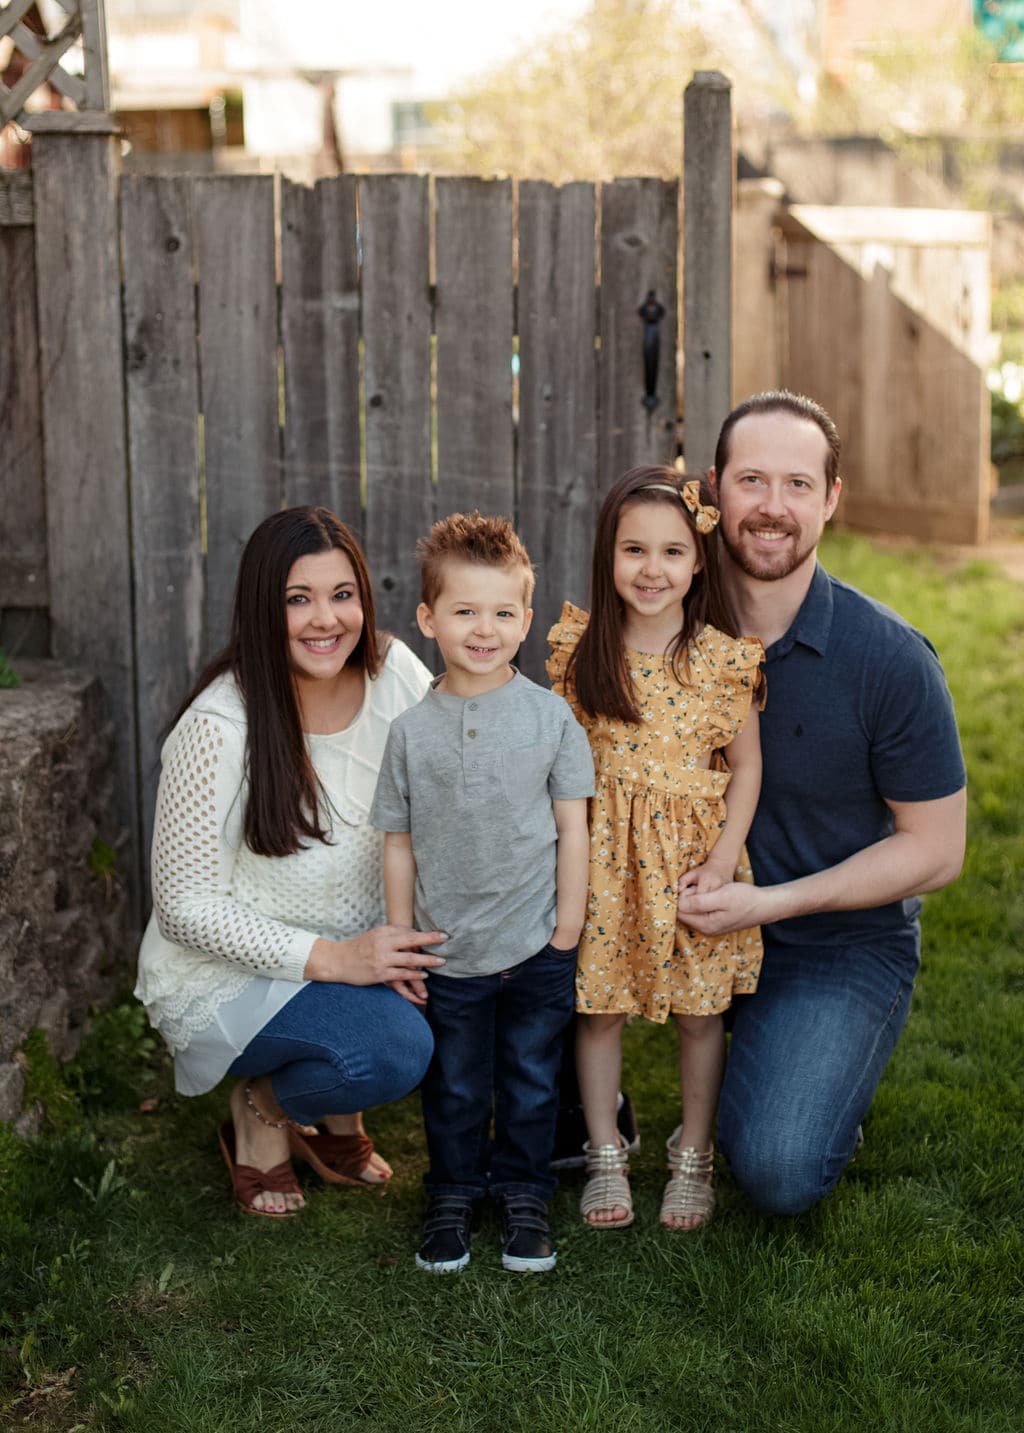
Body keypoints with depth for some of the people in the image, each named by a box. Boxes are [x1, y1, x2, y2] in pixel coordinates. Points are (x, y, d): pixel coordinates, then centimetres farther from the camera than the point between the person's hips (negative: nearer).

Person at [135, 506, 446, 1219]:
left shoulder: (394, 673, -7)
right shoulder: (218, 728, -23)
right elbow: (185, 906, -20)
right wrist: (331, 958, -27)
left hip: (359, 947, 6)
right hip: (227, 973, -6)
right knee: (392, 1049, -31)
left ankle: (336, 1113, 7)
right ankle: (262, 1110, 3)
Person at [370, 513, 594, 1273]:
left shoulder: (550, 717, -5)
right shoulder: (413, 730, -3)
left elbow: (572, 829, -1)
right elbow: (400, 843, 3)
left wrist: (567, 931, -4)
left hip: (536, 949, 0)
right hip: (449, 952, 1)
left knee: (530, 1081, 13)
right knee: (454, 1087, 13)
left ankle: (524, 1195, 31)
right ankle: (453, 1195, 32)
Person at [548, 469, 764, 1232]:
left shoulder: (723, 659, -7)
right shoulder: (579, 647, -3)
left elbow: (747, 766, -1)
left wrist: (724, 861, -8)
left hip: (690, 853, -1)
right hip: (600, 853, 1)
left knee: (700, 1012, 8)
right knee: (597, 1006, 8)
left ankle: (694, 1158, 26)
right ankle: (606, 1155, 24)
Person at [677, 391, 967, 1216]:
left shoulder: (892, 660, -16)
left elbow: (935, 850, -11)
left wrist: (771, 903, -20)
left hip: (840, 940, -3)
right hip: (698, 915, 4)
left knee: (780, 1173, -23)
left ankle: (828, 1080, 13)